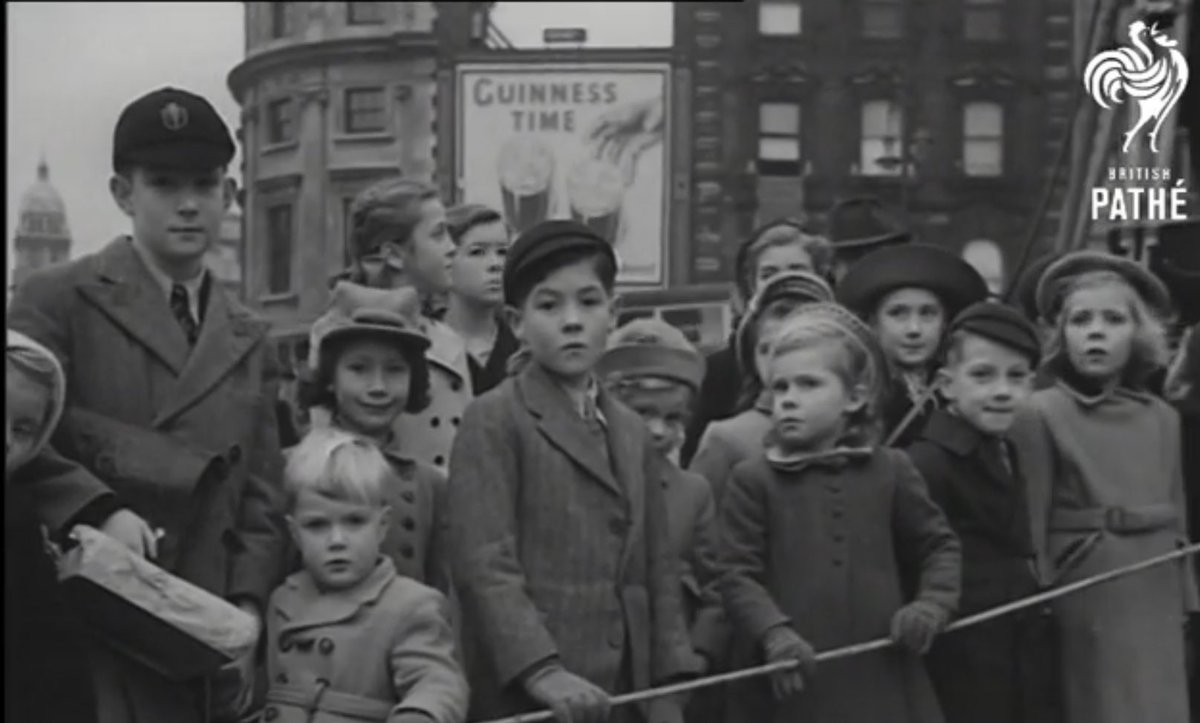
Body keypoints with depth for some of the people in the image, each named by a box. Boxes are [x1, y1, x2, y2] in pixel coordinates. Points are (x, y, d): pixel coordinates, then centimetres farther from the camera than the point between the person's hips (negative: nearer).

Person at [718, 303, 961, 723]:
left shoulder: (890, 471, 8)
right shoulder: (752, 480, 2)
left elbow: (940, 545, 16)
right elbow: (737, 574, -4)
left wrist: (932, 604, -4)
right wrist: (774, 633, -22)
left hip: (880, 680, 2)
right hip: (793, 687, -2)